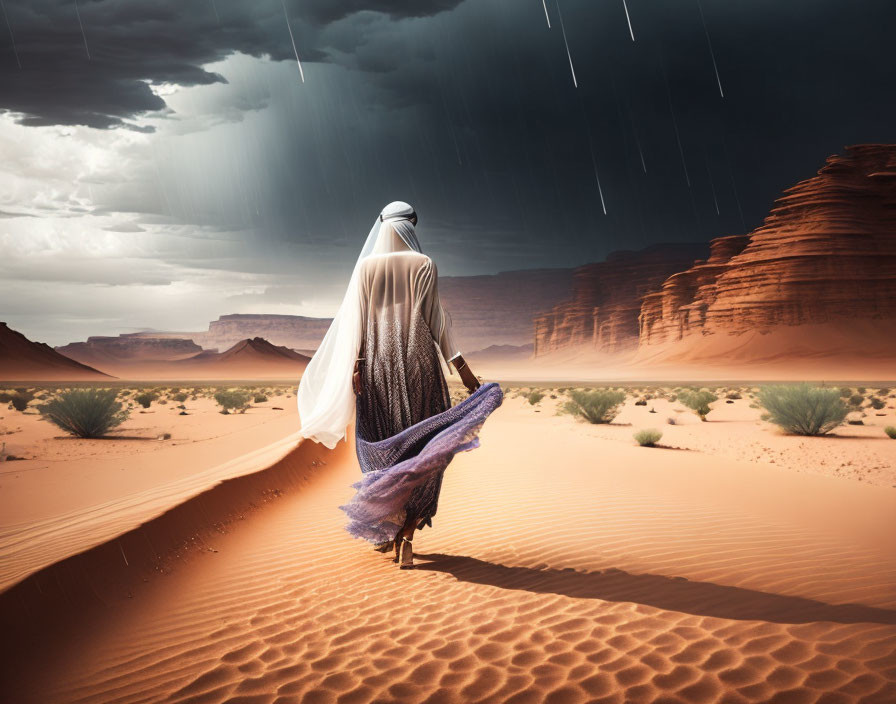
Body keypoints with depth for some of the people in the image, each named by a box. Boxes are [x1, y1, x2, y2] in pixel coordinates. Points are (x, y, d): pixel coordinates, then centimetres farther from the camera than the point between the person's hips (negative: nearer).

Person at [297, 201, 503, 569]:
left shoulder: (366, 266, 6)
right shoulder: (424, 265, 1)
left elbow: (355, 318, -2)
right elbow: (436, 318, -4)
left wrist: (354, 365, -3)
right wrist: (462, 368, -2)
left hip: (376, 365, 2)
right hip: (418, 363, -2)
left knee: (381, 448, 13)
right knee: (422, 450, 4)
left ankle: (385, 531, 20)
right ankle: (406, 536, -7)